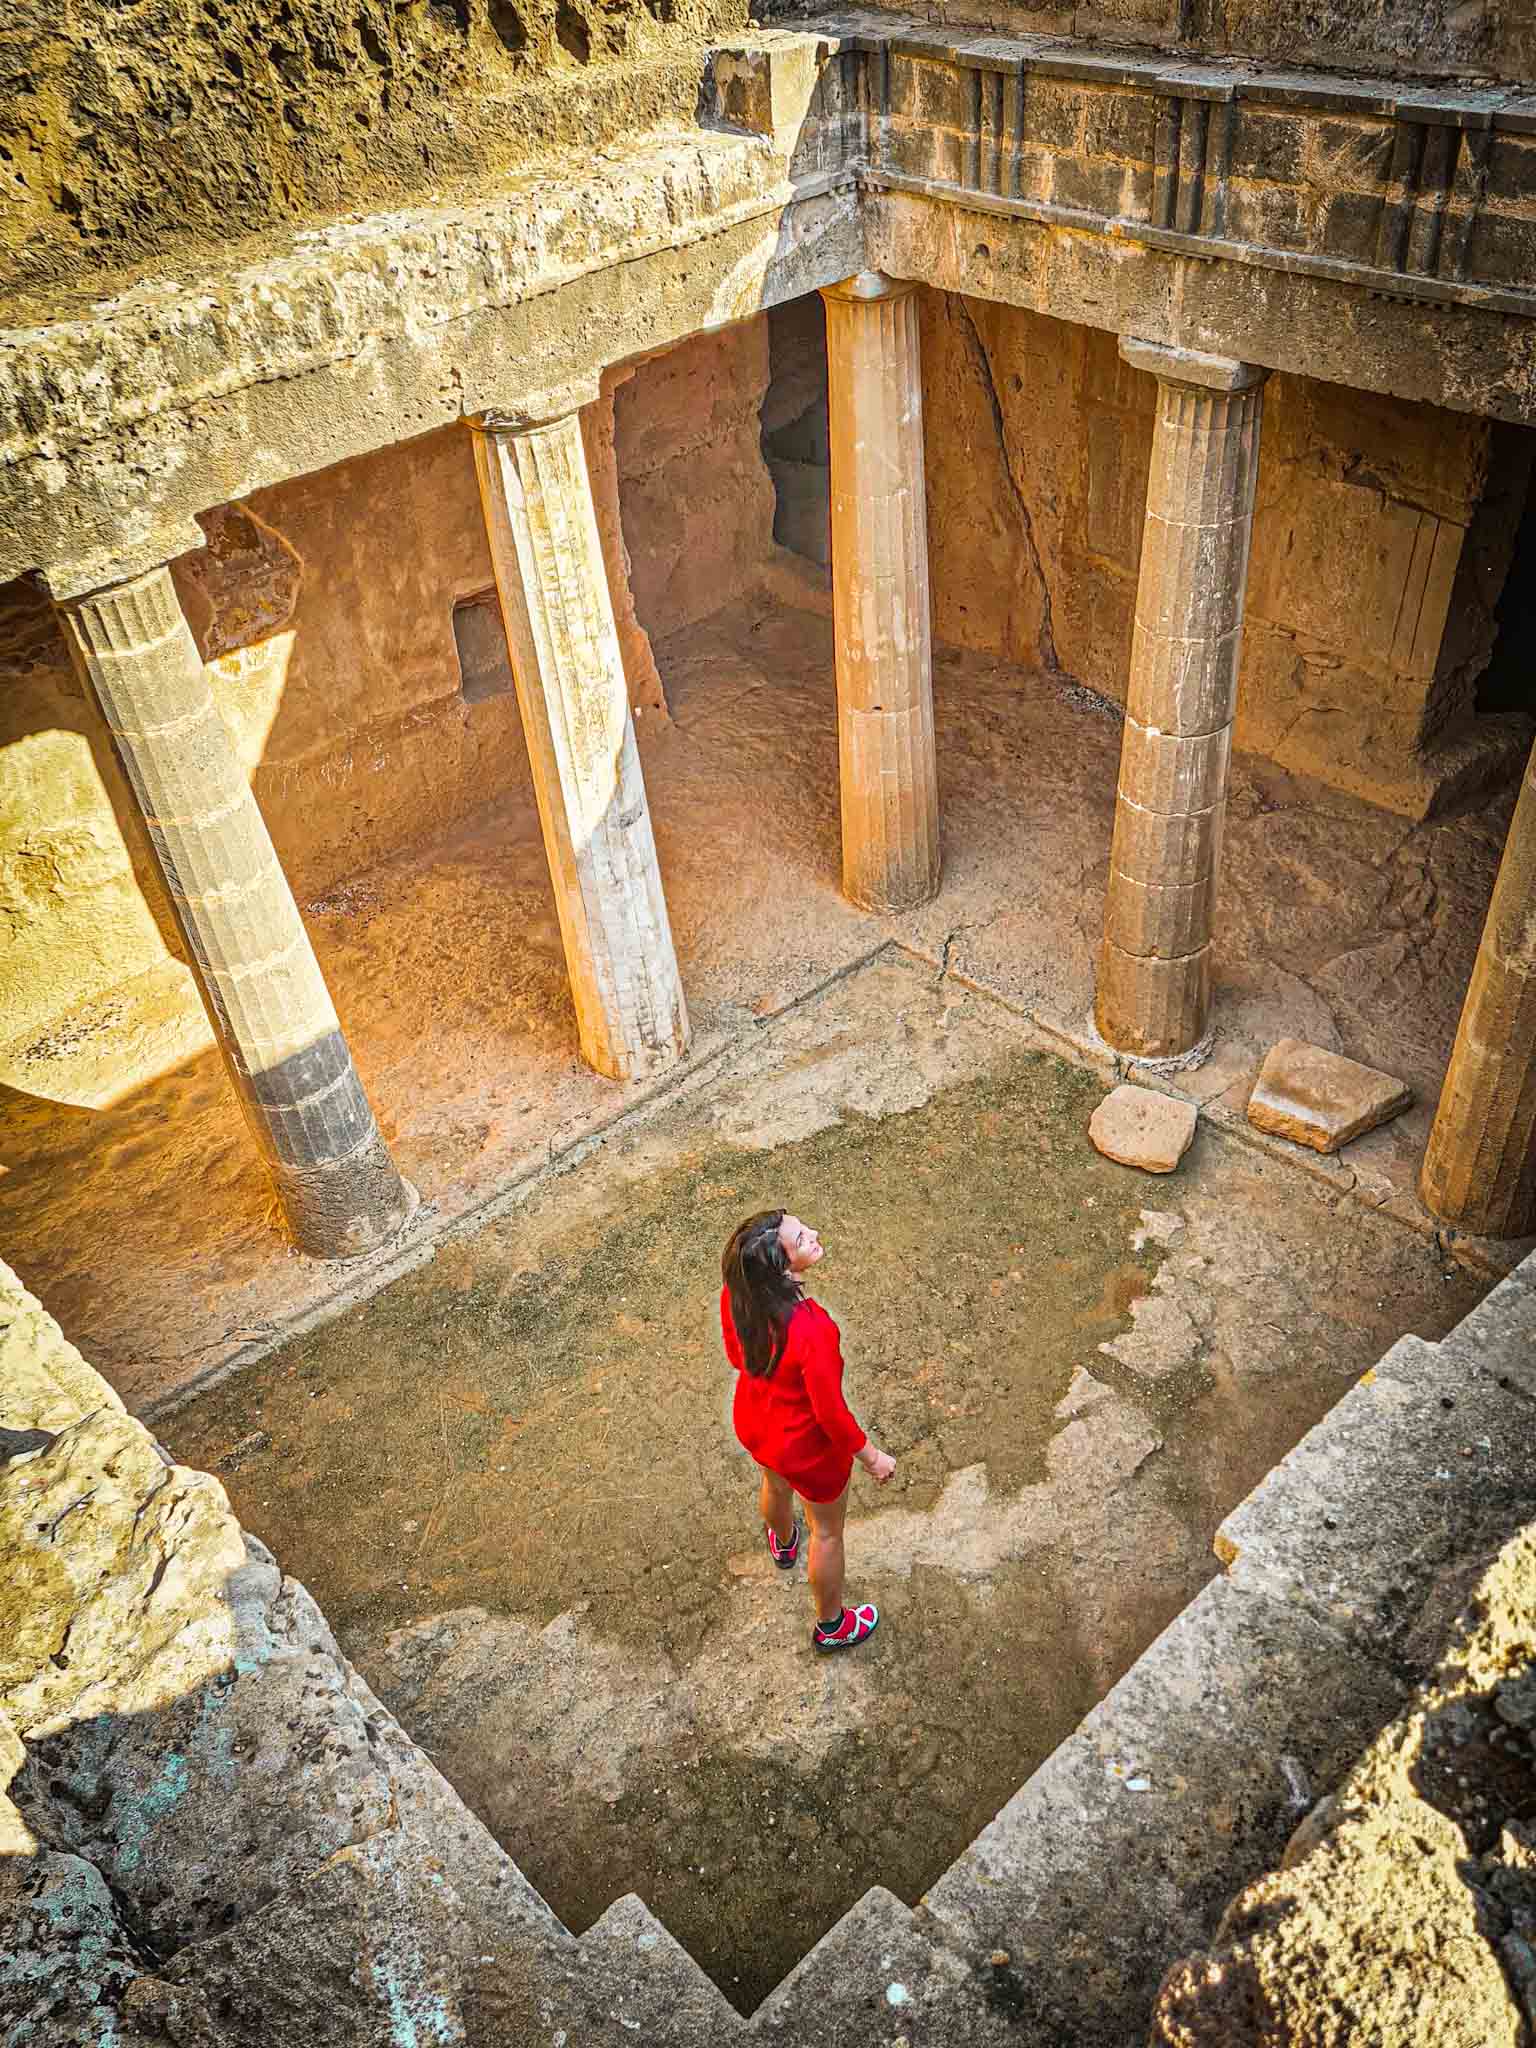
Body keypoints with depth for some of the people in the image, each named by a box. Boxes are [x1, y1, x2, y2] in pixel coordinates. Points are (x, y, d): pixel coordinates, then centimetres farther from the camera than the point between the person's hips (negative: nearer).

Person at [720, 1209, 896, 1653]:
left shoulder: (735, 1293, -25)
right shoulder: (813, 1332, -44)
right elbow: (831, 1413, -28)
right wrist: (871, 1456, -9)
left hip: (752, 1424, 6)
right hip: (807, 1447, -6)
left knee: (776, 1484, 39)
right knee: (828, 1531, 25)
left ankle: (783, 1543, 74)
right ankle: (831, 1626, 52)